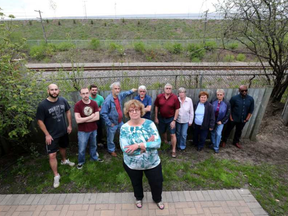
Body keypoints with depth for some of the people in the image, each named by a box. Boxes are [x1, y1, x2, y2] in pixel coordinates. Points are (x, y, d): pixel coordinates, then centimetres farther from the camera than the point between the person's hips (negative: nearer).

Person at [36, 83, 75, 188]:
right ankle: (56, 176, 16)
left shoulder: (63, 100, -9)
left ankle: (64, 160, 56)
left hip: (64, 131, 4)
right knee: (52, 155, -2)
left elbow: (68, 111, 6)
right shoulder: (42, 105, -20)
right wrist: (47, 134, -13)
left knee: (63, 147, 27)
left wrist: (70, 125, 4)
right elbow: (40, 121, -13)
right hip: (51, 135, -4)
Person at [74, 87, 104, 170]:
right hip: (82, 131, -3)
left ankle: (94, 157, 47)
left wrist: (84, 120, -18)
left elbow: (97, 117, -12)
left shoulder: (94, 103, -7)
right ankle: (80, 162, 36)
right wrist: (91, 117, -16)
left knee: (93, 145, 23)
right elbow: (78, 120, -22)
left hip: (93, 130, 3)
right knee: (82, 149, 12)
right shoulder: (77, 105, -16)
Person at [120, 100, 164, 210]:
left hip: (152, 163, 1)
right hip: (132, 164, 0)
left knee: (157, 183, 20)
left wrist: (138, 145, -32)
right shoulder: (124, 128, -18)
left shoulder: (149, 123, -16)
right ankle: (139, 198, 60)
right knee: (136, 183, 27)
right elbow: (125, 149, -26)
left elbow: (158, 142, -23)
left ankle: (158, 199, 54)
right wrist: (147, 144, -27)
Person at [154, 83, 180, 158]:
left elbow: (177, 110, -10)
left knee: (172, 134, -1)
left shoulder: (175, 98, -14)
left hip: (171, 118, -3)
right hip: (161, 118, 3)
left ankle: (173, 150, 13)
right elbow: (156, 107, 3)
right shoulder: (159, 97, -7)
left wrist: (174, 120, -13)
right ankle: (165, 142, 47)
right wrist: (156, 117, 3)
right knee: (162, 132, 20)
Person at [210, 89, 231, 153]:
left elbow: (228, 114, -8)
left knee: (218, 133, -3)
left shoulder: (227, 103, -14)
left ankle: (216, 147, 15)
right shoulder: (213, 102, -11)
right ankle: (213, 144, 36)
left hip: (221, 121, -2)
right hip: (213, 120, 2)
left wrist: (221, 121, -10)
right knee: (213, 133, 14)